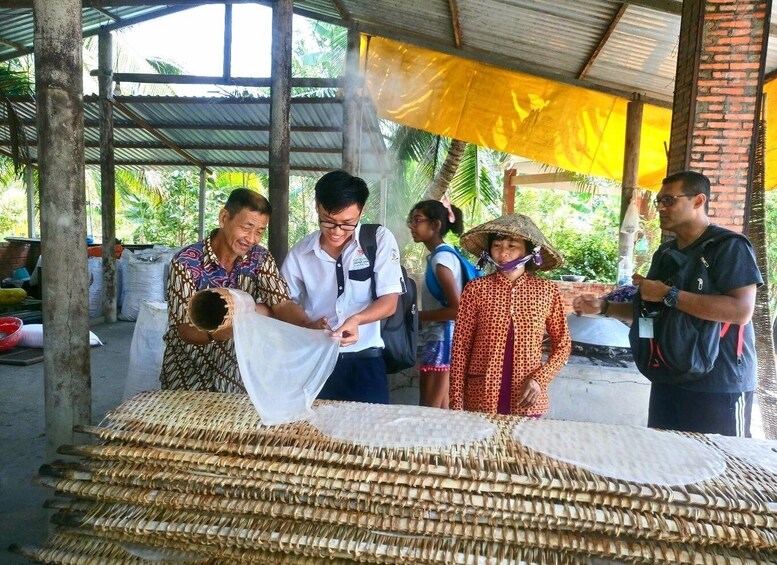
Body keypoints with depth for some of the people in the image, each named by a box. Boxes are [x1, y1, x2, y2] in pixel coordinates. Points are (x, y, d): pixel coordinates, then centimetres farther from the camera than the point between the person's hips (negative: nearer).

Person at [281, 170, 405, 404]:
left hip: (364, 360, -2)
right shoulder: (300, 251, 3)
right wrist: (310, 325, -13)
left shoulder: (380, 239, -5)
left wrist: (356, 319, -26)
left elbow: (389, 302, -7)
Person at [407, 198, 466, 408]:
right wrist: (420, 315, 5)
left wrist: (418, 316, -14)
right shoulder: (443, 255, 12)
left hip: (440, 340, -9)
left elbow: (457, 309, -22)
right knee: (441, 410, 15)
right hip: (440, 339, 9)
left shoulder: (440, 259, -16)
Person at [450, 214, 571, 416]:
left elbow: (562, 345, 7)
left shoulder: (547, 291, -1)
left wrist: (539, 379, -8)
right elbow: (460, 348, -3)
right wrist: (456, 402, -6)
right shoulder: (476, 289, -5)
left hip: (527, 400, 1)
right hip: (481, 398, -1)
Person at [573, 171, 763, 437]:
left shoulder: (730, 247, -12)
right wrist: (603, 306, 2)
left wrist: (668, 295, -24)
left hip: (720, 387, -7)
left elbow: (741, 310, -25)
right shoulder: (665, 252, 11)